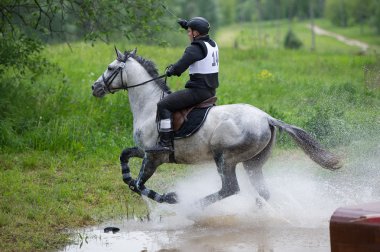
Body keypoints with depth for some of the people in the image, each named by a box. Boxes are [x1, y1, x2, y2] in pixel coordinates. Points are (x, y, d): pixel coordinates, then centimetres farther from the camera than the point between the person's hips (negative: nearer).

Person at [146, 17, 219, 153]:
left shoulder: (194, 48, -16)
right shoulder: (213, 44, 11)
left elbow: (179, 68, -22)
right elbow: (201, 35, 35)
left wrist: (170, 71, 0)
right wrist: (187, 24, 38)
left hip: (198, 91, -10)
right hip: (211, 90, 10)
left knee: (163, 105, -10)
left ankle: (166, 143, -15)